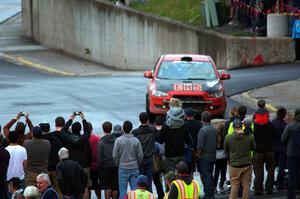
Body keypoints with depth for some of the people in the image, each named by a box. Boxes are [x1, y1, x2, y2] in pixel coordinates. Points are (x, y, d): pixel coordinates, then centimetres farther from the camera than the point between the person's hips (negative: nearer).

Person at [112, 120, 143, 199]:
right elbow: (140, 156, 0)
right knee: (135, 190, 4)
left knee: (123, 190, 3)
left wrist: (118, 164, 11)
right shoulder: (136, 140, -4)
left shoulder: (118, 140, -8)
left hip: (123, 168, -1)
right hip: (134, 168, 1)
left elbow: (115, 155, -5)